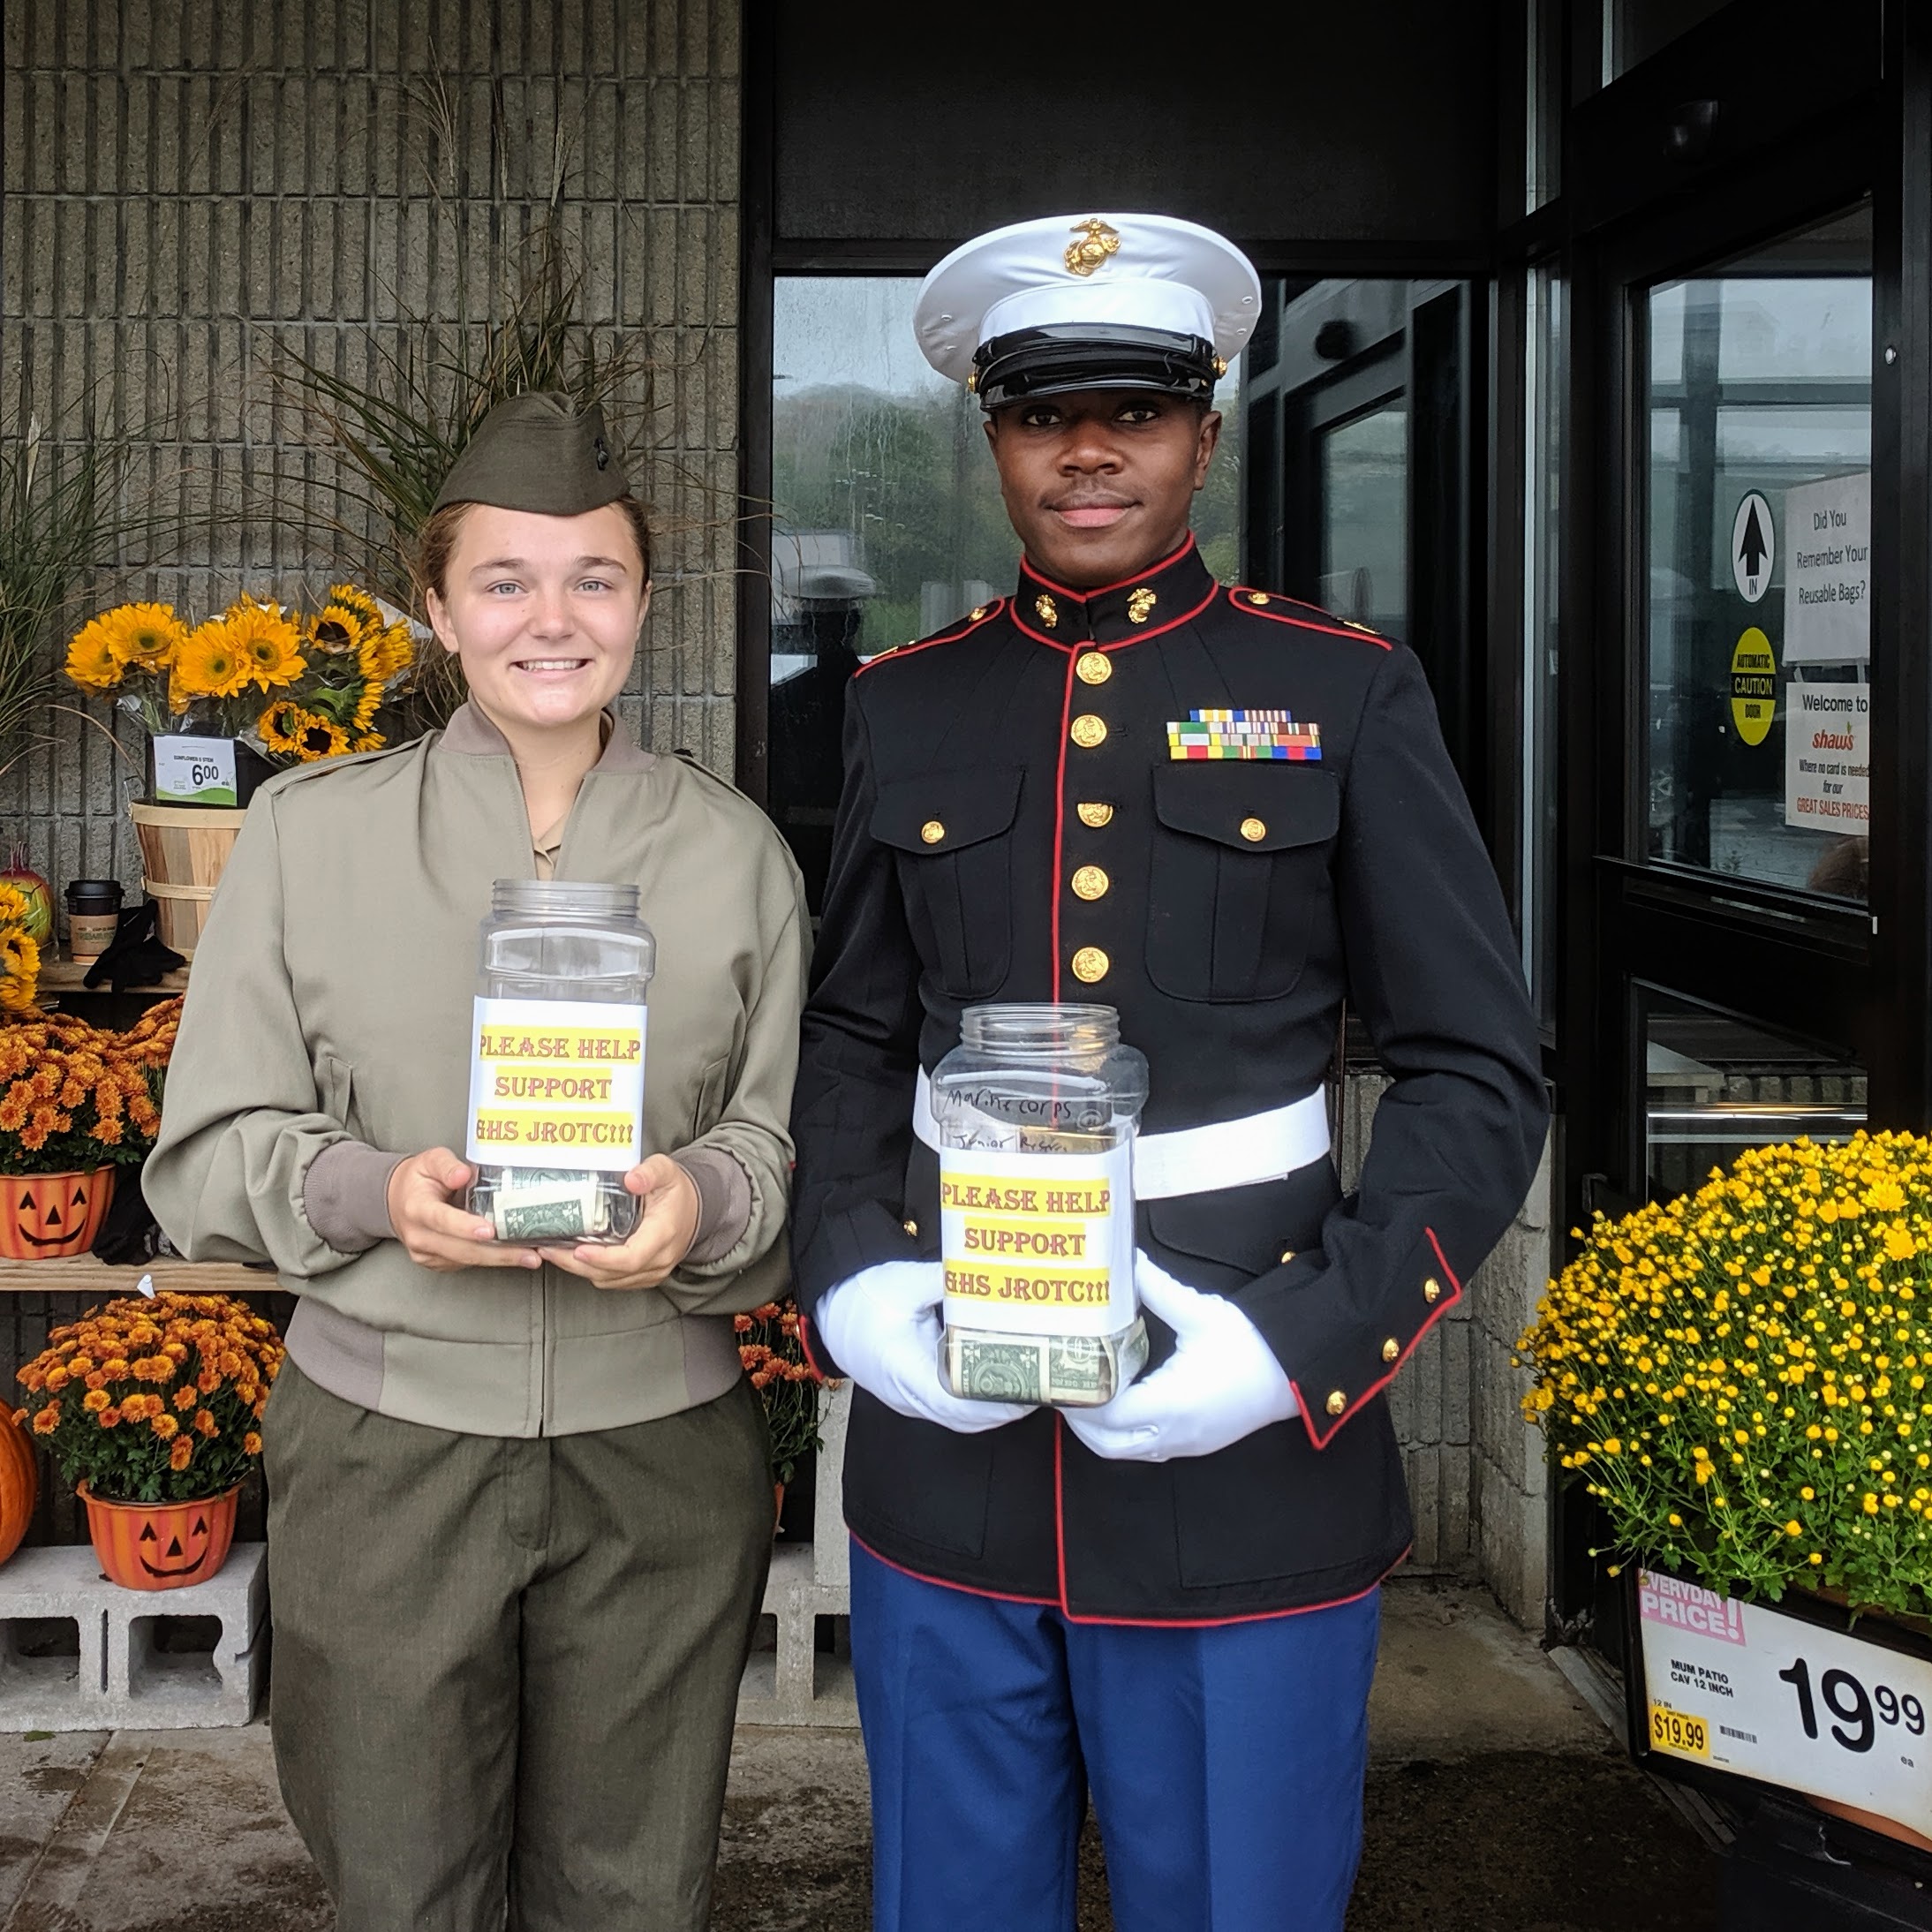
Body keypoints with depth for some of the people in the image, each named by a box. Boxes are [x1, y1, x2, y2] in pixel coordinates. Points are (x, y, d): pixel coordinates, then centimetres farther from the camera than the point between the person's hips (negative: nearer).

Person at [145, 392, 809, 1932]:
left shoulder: (735, 850, 3)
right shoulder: (308, 831, 0)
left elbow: (791, 1145, 6)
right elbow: (206, 1158, 1)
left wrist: (706, 1199, -16)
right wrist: (374, 1188, -18)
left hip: (659, 1450, 1)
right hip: (384, 1444, -1)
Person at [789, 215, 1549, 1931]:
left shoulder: (1351, 699, -2)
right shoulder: (908, 705, 7)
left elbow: (1480, 1075, -2)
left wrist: (1306, 1340, -15)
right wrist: (849, 1280, -4)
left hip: (1250, 1487, -2)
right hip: (945, 1467, 3)